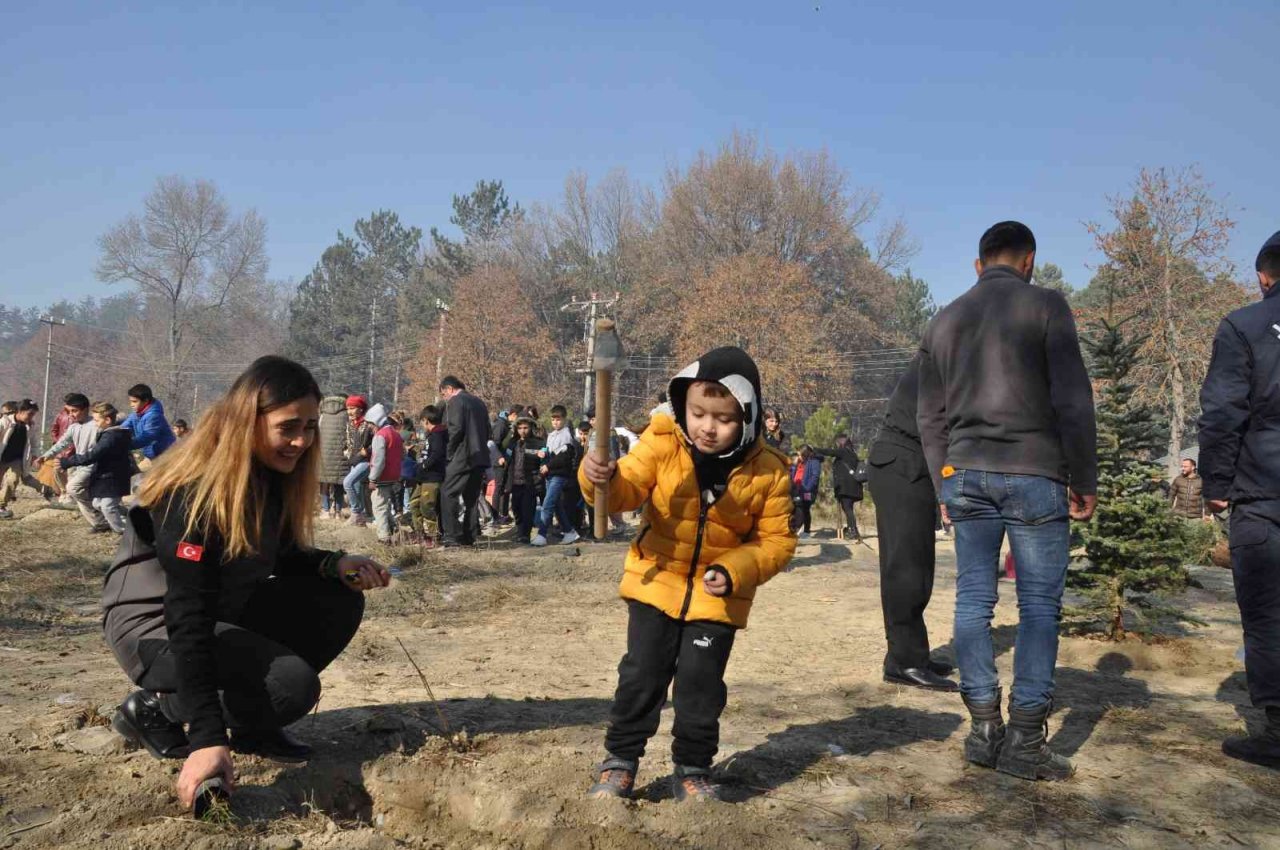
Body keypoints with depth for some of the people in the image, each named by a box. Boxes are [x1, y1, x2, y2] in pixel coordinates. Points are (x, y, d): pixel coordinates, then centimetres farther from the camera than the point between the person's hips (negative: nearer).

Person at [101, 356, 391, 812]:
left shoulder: (271, 477, -4)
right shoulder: (193, 493, -29)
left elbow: (274, 559, 10)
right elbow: (187, 619, -34)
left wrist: (334, 564, -12)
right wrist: (208, 739, -39)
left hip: (222, 611, 8)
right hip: (154, 623, -8)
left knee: (340, 602, -9)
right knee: (294, 684, -27)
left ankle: (251, 723, 2)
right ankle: (155, 708, -4)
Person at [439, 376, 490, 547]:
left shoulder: (455, 402, -6)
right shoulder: (478, 402, 19)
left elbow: (456, 429, -16)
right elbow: (487, 430, 19)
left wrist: (450, 452, -5)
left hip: (462, 457, -8)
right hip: (481, 457, 8)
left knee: (448, 493, -4)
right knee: (471, 497, 12)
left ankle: (452, 535, -8)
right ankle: (469, 536, 13)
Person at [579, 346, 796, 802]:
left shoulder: (768, 471, -11)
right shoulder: (662, 443, -11)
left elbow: (776, 540, -4)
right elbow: (629, 489, -18)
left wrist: (737, 571, -19)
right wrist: (603, 479, -41)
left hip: (718, 595, 0)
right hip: (656, 581, 1)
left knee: (700, 684, 5)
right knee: (641, 675, 5)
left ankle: (693, 770, 25)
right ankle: (620, 761, 23)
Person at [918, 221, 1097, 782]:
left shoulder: (944, 321, 14)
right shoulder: (1045, 306, -1)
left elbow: (930, 417, 14)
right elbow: (1072, 400, -7)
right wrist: (1084, 481, 0)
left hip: (965, 473, 4)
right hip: (1034, 472, -4)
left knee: (974, 598, 8)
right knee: (1039, 603, 1)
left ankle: (984, 728, 9)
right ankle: (1025, 738, 2)